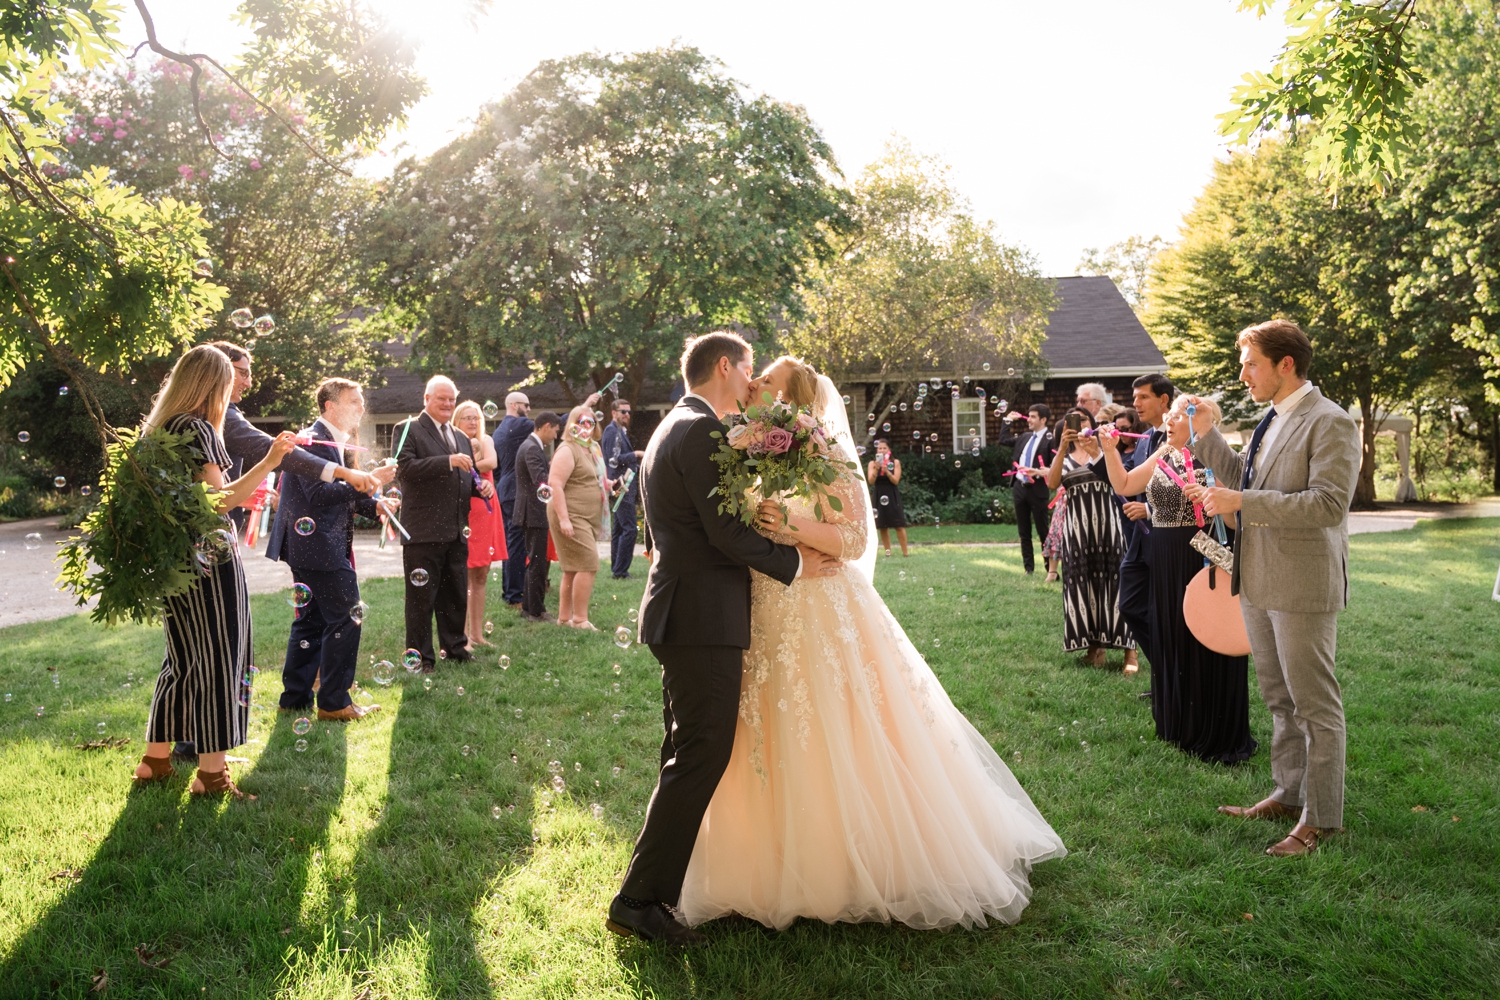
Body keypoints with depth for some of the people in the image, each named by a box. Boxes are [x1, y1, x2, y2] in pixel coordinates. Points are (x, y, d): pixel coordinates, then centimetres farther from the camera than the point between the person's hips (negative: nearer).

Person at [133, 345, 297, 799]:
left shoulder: (160, 428, 14)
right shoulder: (197, 428, -14)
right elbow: (219, 500, -18)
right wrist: (268, 463, -15)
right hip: (209, 559, -9)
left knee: (184, 659, 17)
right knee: (218, 660, -2)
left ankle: (155, 760, 25)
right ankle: (211, 772, 3)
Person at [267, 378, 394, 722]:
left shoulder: (332, 442, 17)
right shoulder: (313, 441, -15)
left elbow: (338, 493, 20)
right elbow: (320, 494, -24)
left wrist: (373, 505, 6)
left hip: (311, 547, 11)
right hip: (320, 547, -11)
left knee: (311, 620, 16)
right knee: (346, 617, -5)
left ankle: (296, 698, 24)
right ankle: (334, 702, 2)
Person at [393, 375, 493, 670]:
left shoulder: (461, 438, 19)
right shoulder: (407, 430, -3)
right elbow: (404, 468, -19)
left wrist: (481, 486, 3)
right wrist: (448, 461, -24)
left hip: (456, 532, 7)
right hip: (423, 532, -7)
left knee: (456, 595, 16)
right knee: (422, 598, 1)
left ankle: (454, 646, 29)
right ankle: (420, 657, 10)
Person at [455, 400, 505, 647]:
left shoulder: (485, 441, 12)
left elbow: (492, 462, -10)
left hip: (487, 513, 5)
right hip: (464, 513, -5)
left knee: (481, 575, 9)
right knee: (464, 577, -5)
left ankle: (477, 633, 16)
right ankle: (463, 635, -2)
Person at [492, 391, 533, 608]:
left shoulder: (499, 430, 18)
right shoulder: (519, 425, -11)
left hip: (504, 491, 10)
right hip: (517, 492, -10)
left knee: (510, 543, 14)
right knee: (517, 544, -8)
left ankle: (509, 590, 19)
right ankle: (514, 595, -8)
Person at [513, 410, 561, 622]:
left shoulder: (530, 445, 13)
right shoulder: (532, 449, -19)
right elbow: (541, 480, -30)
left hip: (531, 512, 11)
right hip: (535, 512, -11)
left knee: (534, 561, 17)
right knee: (537, 563, -4)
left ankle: (528, 606, 25)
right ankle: (536, 611, 3)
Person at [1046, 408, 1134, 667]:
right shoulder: (1063, 457, 15)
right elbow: (1052, 483, -6)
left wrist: (1096, 452, -21)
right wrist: (1062, 448, -15)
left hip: (1106, 524, -1)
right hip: (1077, 527, 2)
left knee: (1111, 582, -4)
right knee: (1083, 585, -1)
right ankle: (1093, 644, 3)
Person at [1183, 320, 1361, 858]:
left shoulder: (1330, 423, -15)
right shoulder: (1272, 420, 12)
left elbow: (1329, 503, -24)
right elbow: (1242, 476, 23)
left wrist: (1241, 503, -26)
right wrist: (1206, 434, 12)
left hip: (1302, 587, -9)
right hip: (1259, 583, 9)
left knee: (1315, 703, 3)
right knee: (1280, 699, 19)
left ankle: (1320, 817, 14)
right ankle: (1288, 794, 33)